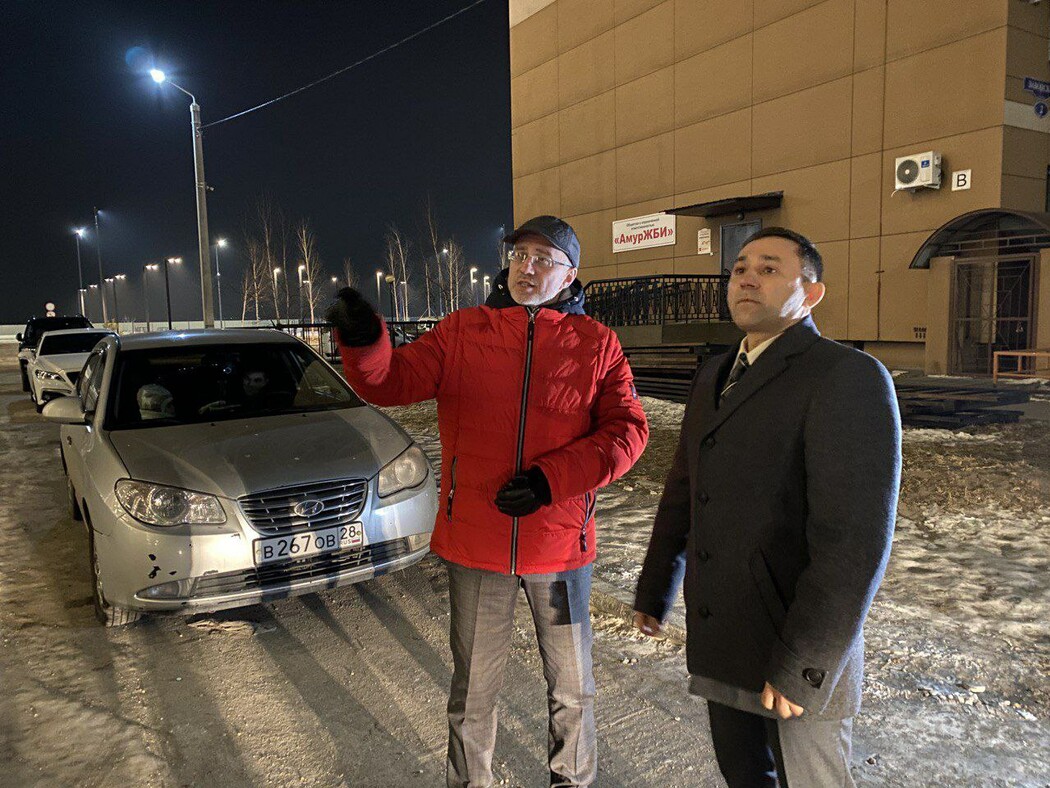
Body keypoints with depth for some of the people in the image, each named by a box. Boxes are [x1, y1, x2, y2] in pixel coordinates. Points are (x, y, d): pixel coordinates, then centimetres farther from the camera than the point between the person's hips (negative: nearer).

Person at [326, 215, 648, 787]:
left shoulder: (596, 344, -2)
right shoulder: (462, 331, -1)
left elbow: (627, 429, -8)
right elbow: (392, 381, -10)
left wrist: (552, 479, -20)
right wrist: (363, 343, -33)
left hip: (560, 544, 0)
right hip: (473, 542, 0)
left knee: (571, 685, 20)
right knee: (472, 688, 18)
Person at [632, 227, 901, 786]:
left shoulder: (848, 378, -17)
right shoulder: (715, 377, 9)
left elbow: (854, 539, -23)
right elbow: (682, 492, 14)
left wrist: (799, 665, -22)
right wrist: (653, 592, 19)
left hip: (801, 654, -7)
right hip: (718, 636, 7)